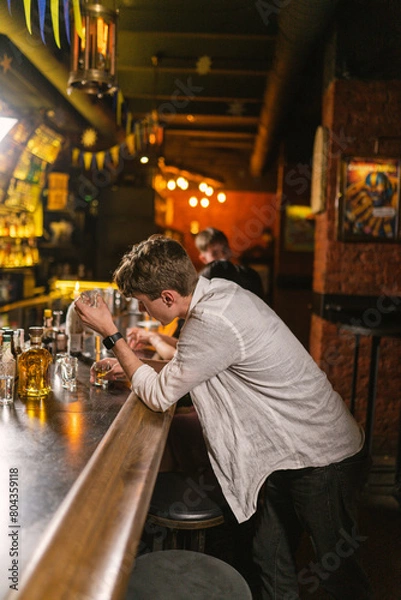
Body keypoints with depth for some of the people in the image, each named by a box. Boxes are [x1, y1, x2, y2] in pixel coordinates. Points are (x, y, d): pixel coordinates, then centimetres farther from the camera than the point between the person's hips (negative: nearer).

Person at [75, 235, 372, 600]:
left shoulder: (212, 323, -32)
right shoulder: (217, 291, -2)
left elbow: (159, 395, -19)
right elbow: (189, 366, 14)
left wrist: (111, 334, -12)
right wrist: (130, 365, 7)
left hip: (324, 461, -9)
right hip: (293, 451, 9)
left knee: (338, 569, 14)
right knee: (270, 559, 19)